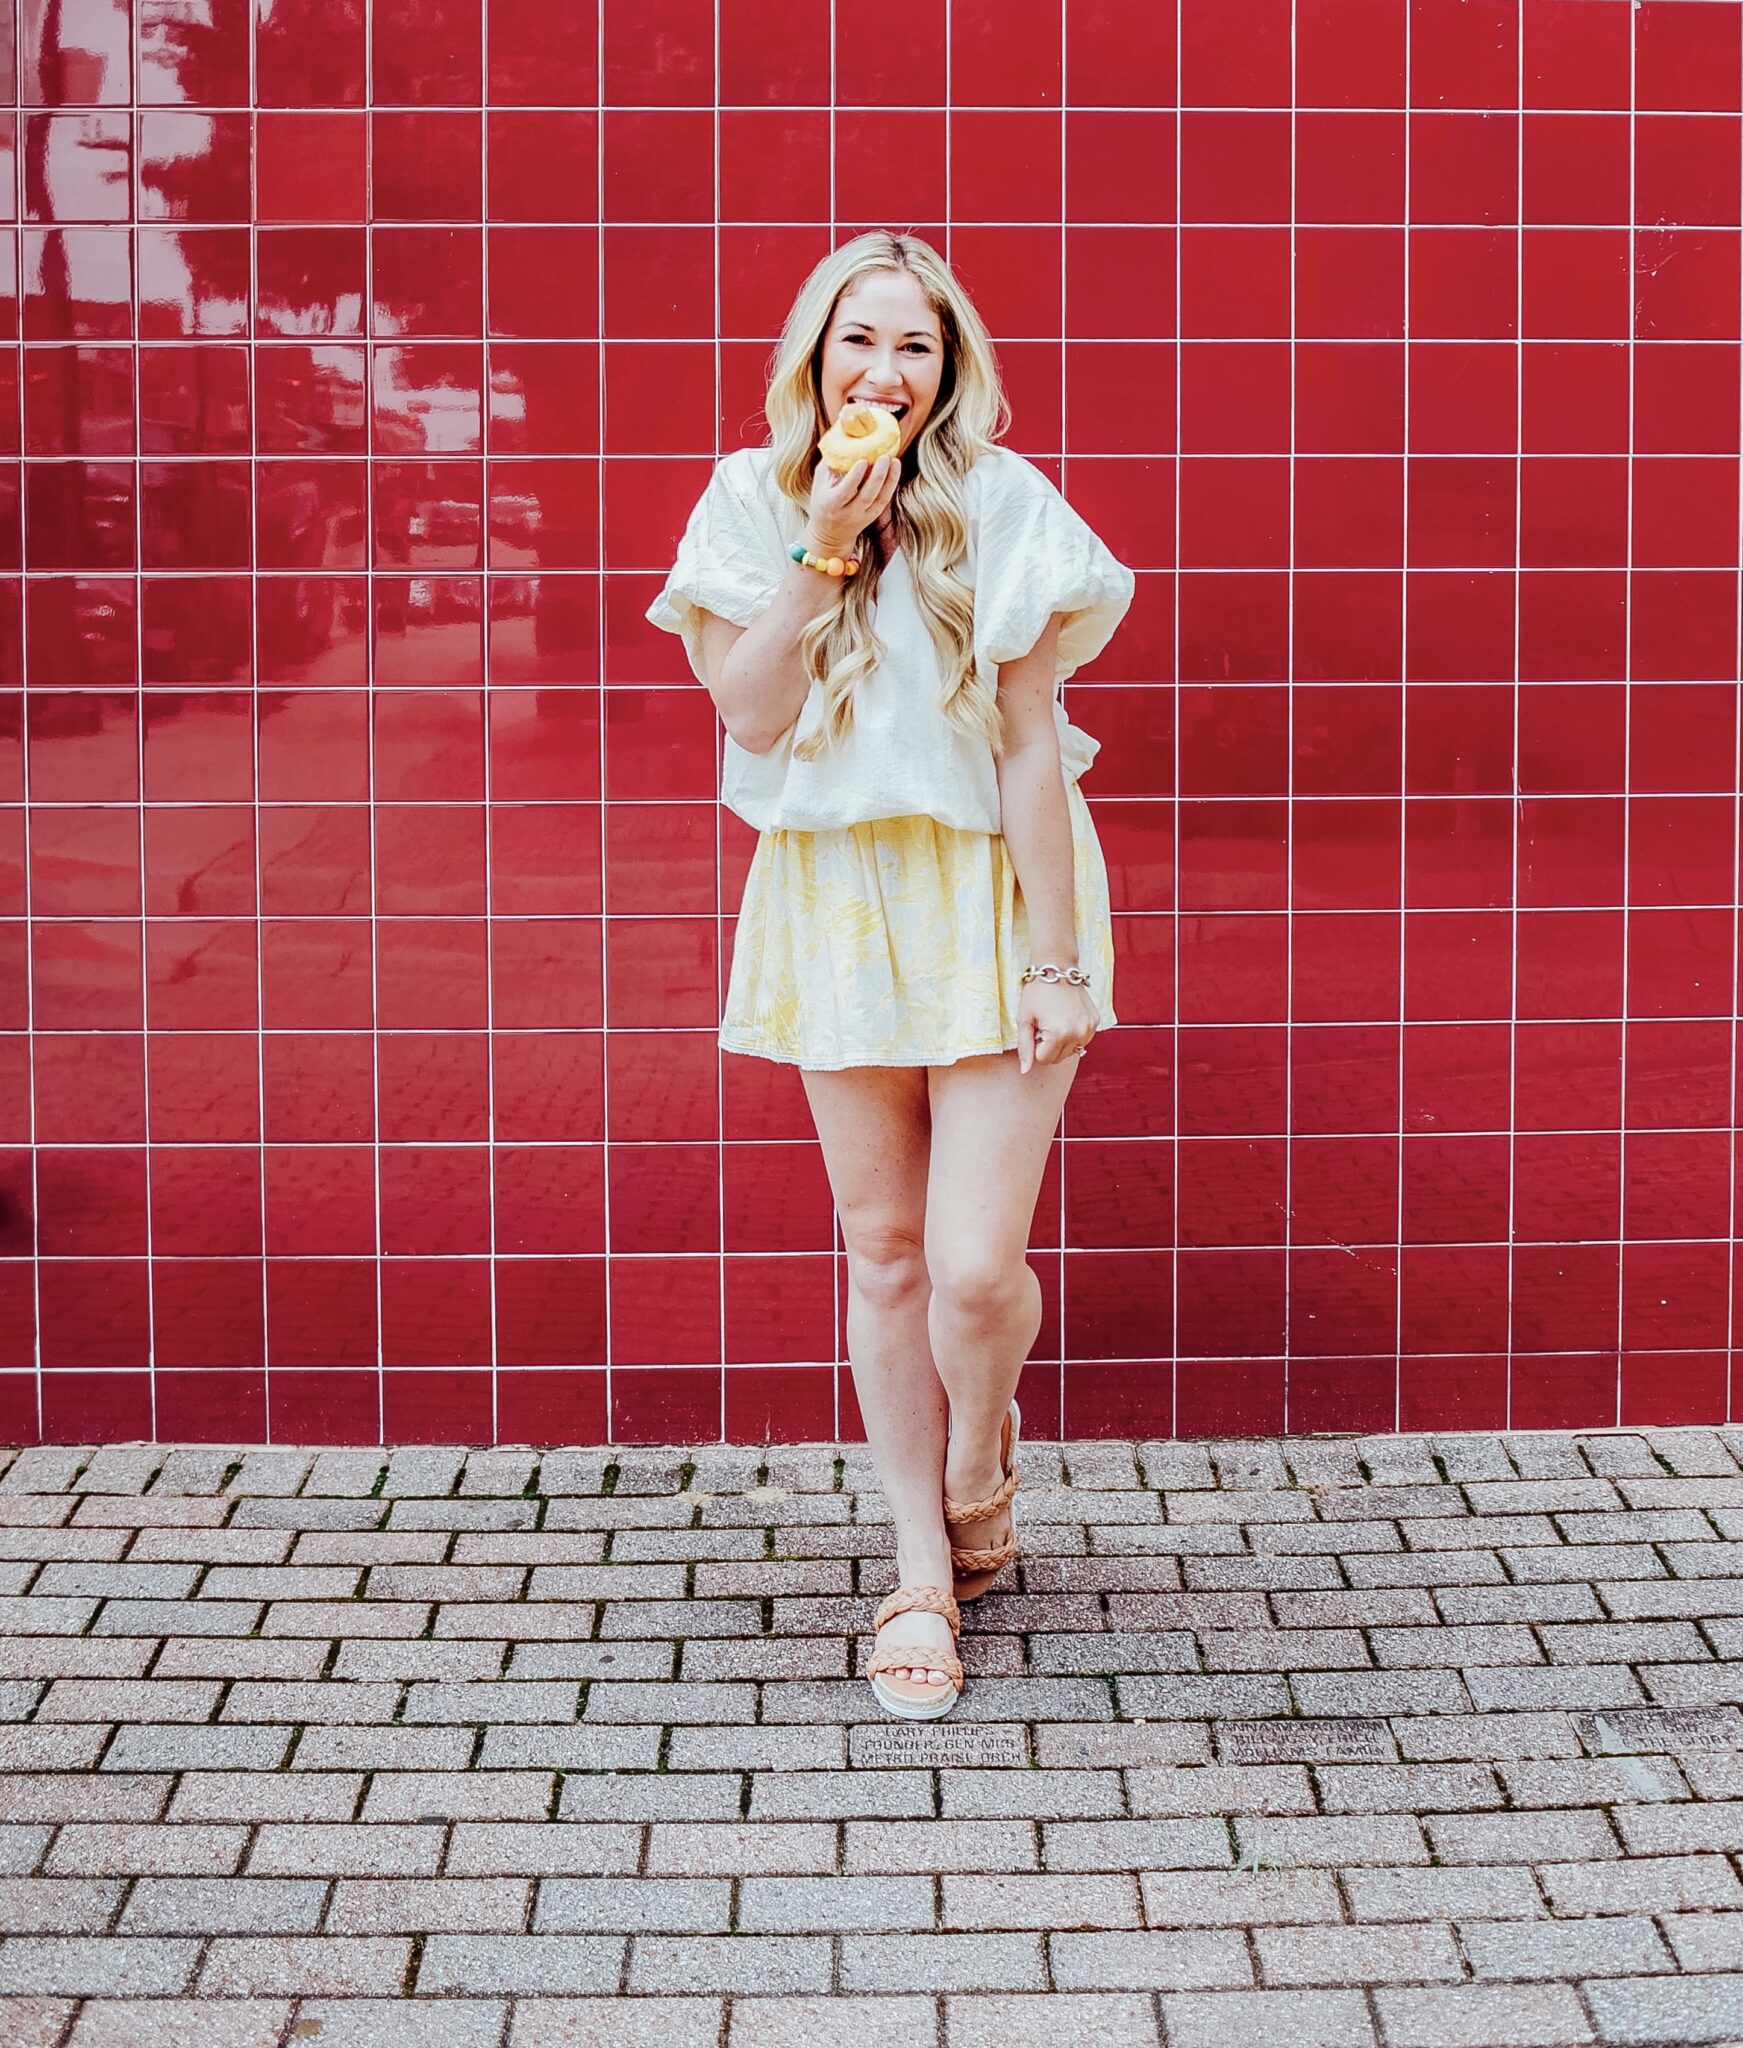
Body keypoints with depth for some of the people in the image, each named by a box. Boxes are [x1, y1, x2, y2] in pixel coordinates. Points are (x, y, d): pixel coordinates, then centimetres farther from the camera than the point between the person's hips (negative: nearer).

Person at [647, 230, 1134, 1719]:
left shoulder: (998, 505, -11)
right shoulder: (755, 501, -2)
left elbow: (1030, 746, -12)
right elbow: (752, 712, -12)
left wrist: (1055, 960, -13)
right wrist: (827, 540, -20)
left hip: (986, 895, -3)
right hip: (834, 898, 3)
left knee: (975, 1264, -9)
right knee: (882, 1250, 8)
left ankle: (978, 1463, 26)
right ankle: (925, 1575, 21)